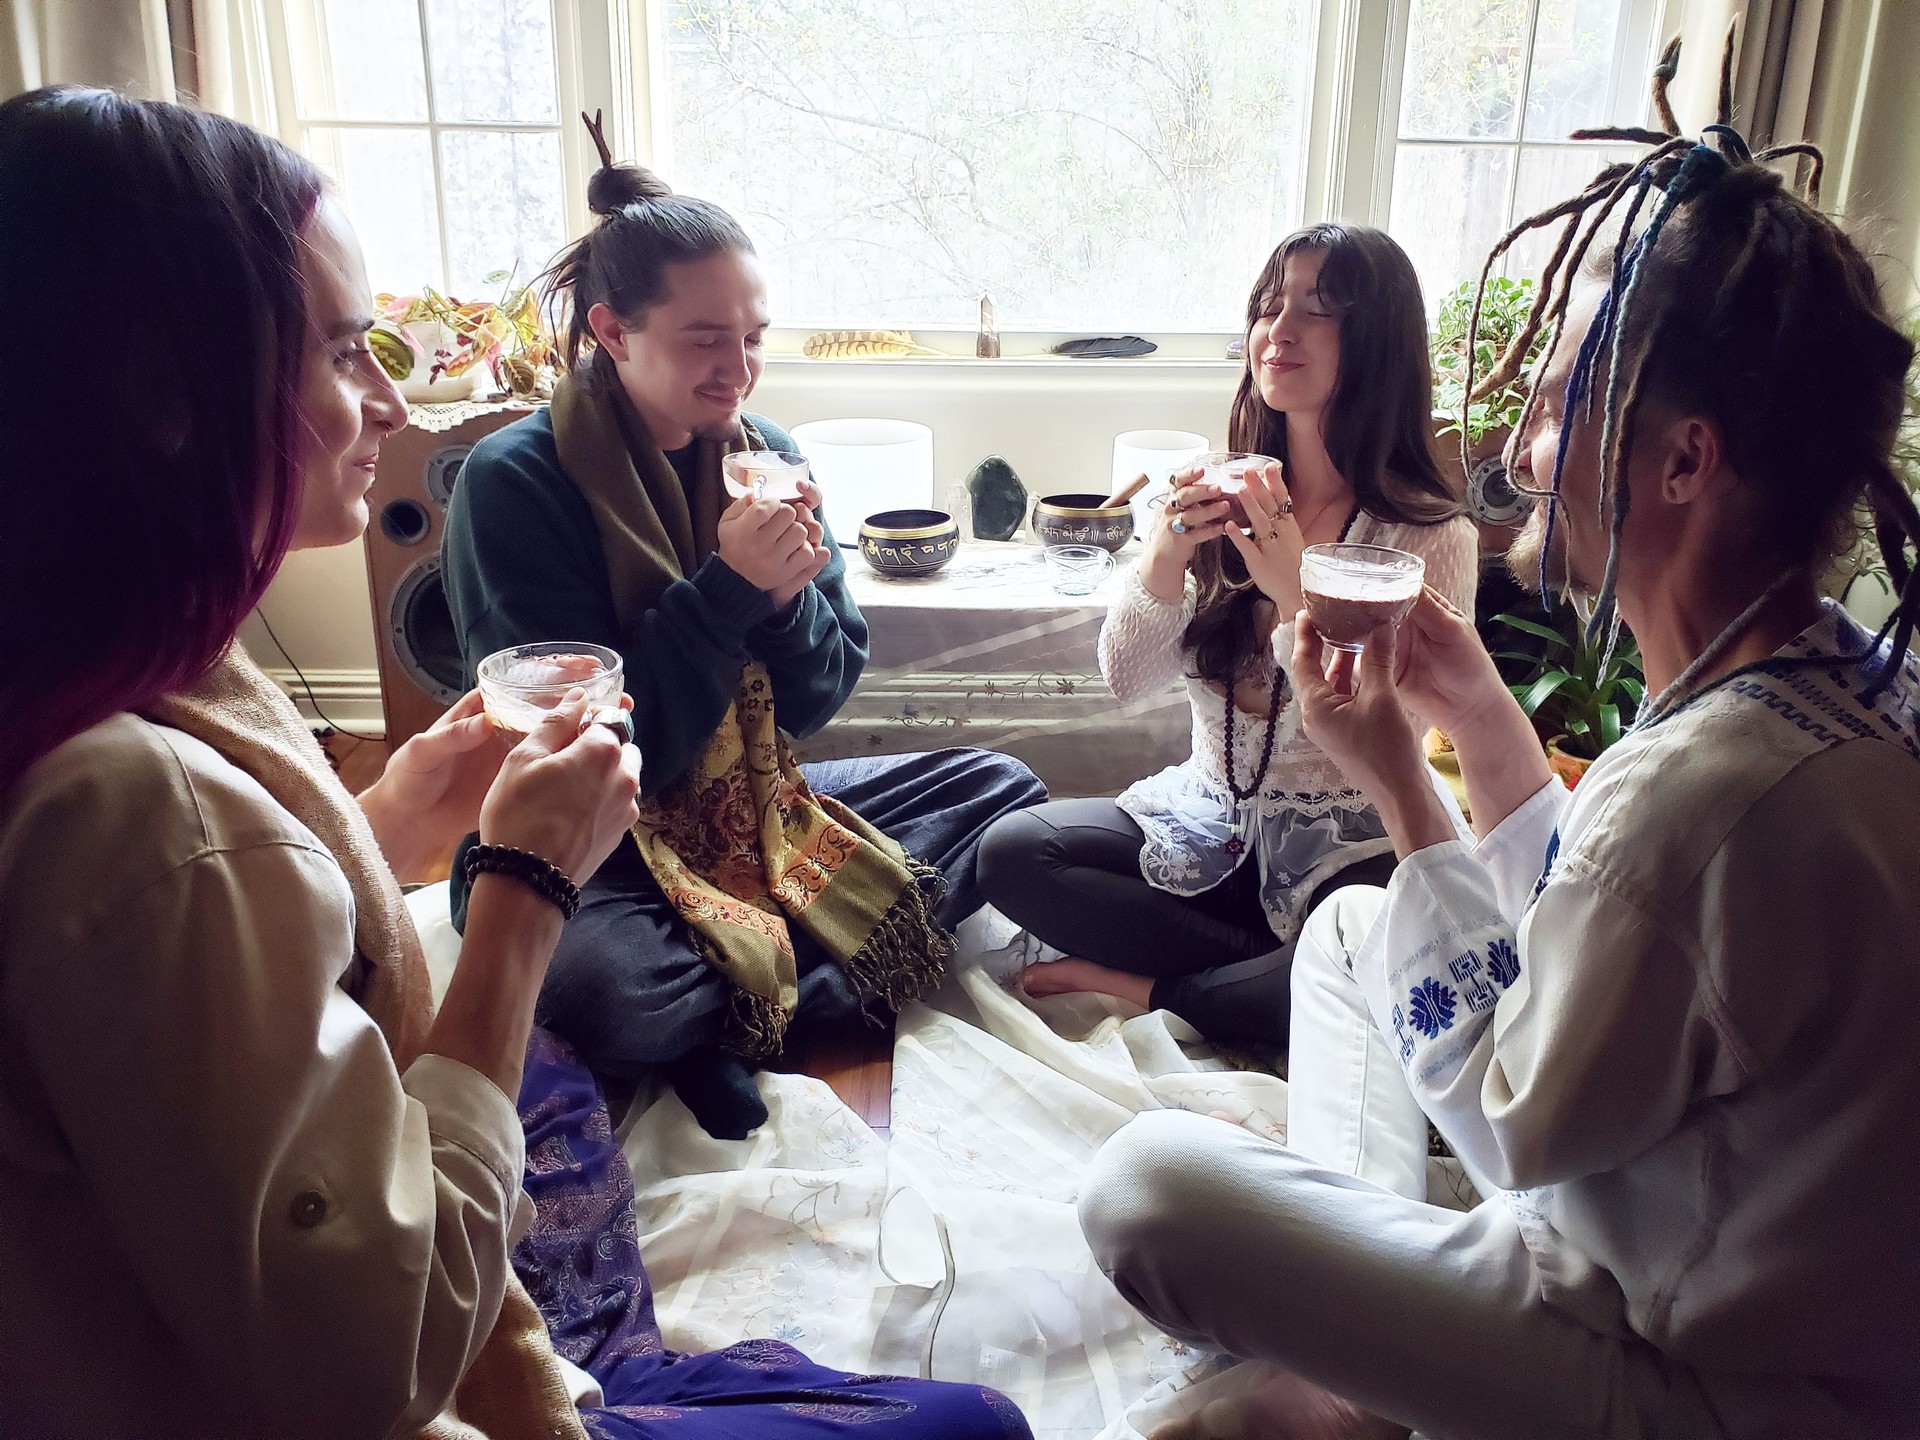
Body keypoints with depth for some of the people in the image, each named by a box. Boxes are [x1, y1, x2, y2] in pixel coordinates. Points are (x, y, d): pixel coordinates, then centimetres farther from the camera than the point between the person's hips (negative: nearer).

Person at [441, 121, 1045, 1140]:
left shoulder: (766, 454, 1)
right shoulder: (512, 481, -16)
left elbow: (815, 701, 3)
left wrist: (788, 595, -19)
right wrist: (728, 590, -25)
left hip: (752, 801, 7)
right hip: (594, 841, -6)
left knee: (1001, 790, -3)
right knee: (597, 985, -38)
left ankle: (725, 1024, -14)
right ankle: (821, 977, -6)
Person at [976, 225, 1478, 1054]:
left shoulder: (1432, 536, -9)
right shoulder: (1223, 500, 2)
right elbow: (1127, 681, -3)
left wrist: (1296, 594, -26)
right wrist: (1164, 557, -21)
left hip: (1346, 855, -4)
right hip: (1206, 825, 4)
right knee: (1010, 852, -18)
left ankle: (1152, 990, -10)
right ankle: (1278, 966, -10)